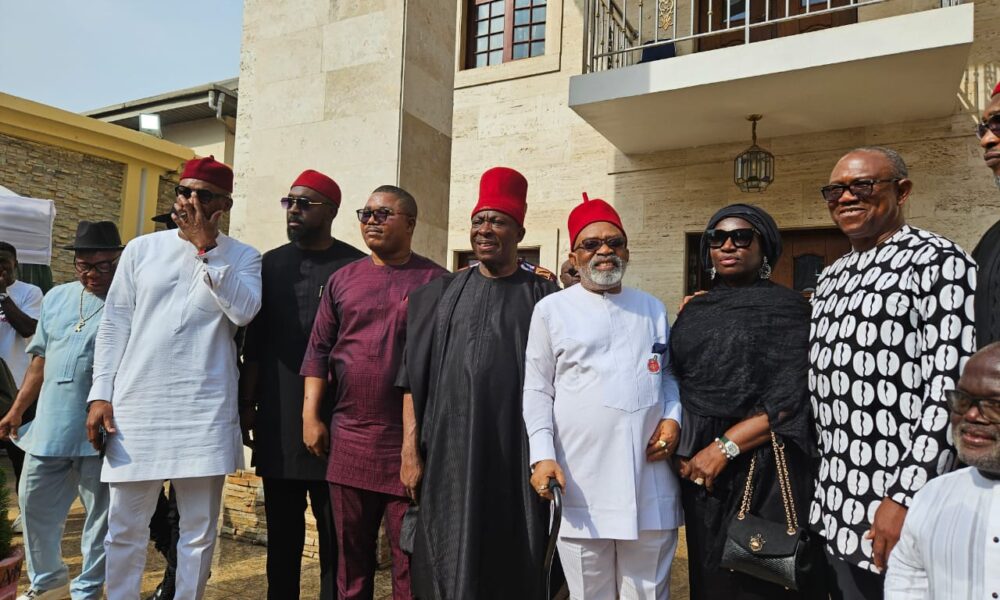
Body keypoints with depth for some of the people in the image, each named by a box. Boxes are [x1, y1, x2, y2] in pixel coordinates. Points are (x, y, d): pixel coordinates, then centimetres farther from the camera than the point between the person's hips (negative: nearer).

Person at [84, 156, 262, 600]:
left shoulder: (242, 257, 4)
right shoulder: (141, 249, 9)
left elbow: (244, 311, -15)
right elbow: (114, 324, 8)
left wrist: (206, 246, -14)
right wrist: (100, 394, 2)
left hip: (206, 409, -1)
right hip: (136, 403, 2)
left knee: (200, 528, 7)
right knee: (124, 526, 10)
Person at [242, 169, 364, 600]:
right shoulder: (271, 264, 10)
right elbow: (254, 343, 12)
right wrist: (246, 402, 8)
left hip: (334, 422, -3)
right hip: (277, 421, 4)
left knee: (335, 537, 6)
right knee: (282, 534, 14)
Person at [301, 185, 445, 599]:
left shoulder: (434, 280, -1)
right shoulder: (343, 279, 10)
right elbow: (319, 350, 10)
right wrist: (310, 416, 3)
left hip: (410, 441, -3)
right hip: (348, 439, 4)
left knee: (409, 555, 4)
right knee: (351, 553, 15)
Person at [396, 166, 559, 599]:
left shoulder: (542, 296, 3)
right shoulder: (442, 294, 8)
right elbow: (414, 376, 6)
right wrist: (410, 450, -1)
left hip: (518, 455, -1)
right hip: (449, 451, 2)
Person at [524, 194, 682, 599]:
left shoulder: (652, 309, 14)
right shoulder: (551, 309, 3)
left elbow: (667, 373, 20)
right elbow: (537, 391, 2)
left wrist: (672, 417, 0)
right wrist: (542, 455, -9)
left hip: (650, 484, 3)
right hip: (580, 484, -2)